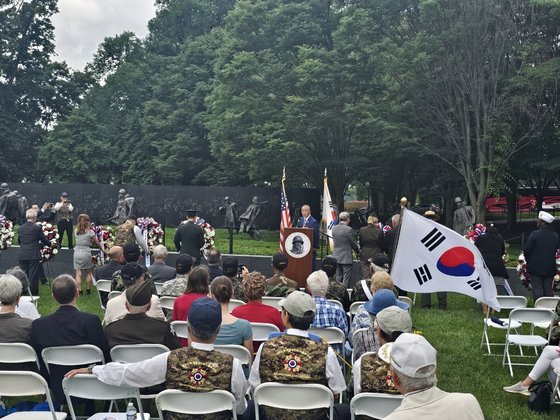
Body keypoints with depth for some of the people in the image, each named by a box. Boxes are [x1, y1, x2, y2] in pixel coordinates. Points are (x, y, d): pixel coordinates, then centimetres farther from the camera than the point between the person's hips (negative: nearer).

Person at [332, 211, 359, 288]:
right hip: (346, 257, -6)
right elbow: (353, 243, -8)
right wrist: (358, 251, 12)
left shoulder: (334, 229, 2)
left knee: (338, 278, 14)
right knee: (346, 278, 0)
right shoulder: (349, 229, -16)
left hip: (336, 256, 6)